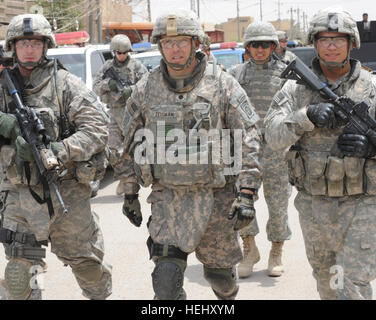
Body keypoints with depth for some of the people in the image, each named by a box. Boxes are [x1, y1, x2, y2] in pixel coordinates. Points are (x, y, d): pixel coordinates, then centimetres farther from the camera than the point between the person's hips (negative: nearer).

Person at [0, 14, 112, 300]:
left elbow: (97, 129, -11)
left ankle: (101, 294, 39)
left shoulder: (65, 84, -5)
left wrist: (58, 152, -23)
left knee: (85, 261, 13)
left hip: (66, 191, -2)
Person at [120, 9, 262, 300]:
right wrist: (130, 193, 12)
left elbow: (249, 142, -6)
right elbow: (132, 145, 13)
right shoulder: (146, 89, 3)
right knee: (167, 275, -13)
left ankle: (229, 297, 46)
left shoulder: (223, 85, -5)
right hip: (168, 198, 1)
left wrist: (248, 193, -13)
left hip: (216, 196, -1)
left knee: (219, 269, 15)